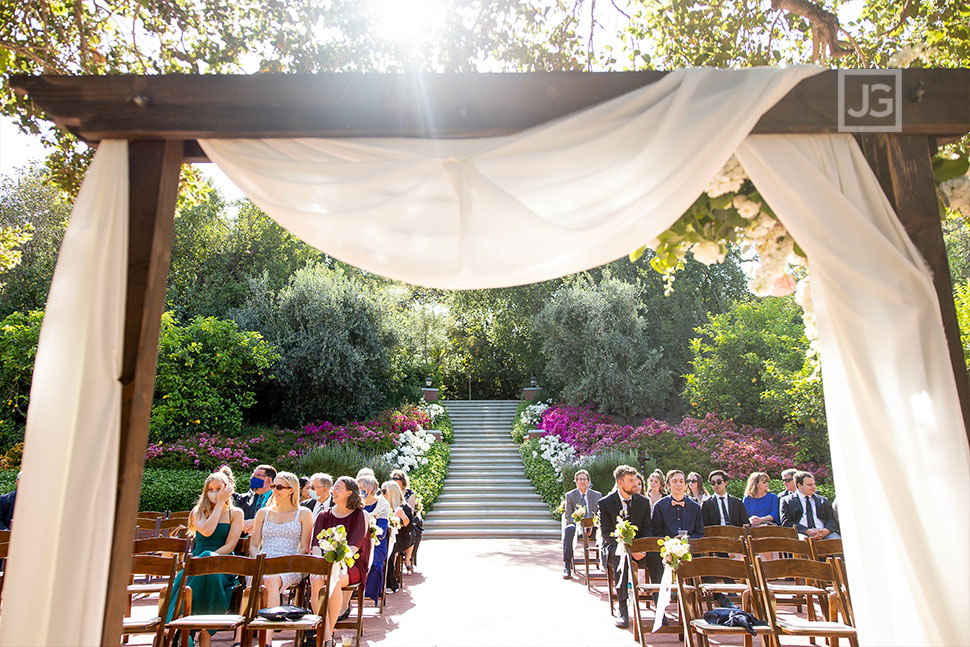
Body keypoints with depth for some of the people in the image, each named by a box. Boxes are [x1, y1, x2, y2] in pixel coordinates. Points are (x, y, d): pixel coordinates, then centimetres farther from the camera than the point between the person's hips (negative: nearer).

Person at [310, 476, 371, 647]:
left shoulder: (360, 515, 4)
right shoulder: (324, 516, 16)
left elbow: (355, 545, -9)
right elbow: (315, 544, 4)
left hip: (350, 564, -3)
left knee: (334, 580, -35)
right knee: (316, 581, -30)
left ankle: (329, 632, -20)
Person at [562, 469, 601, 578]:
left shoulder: (597, 495, 9)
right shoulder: (570, 495, 5)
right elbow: (567, 516, 1)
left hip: (592, 526, 1)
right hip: (576, 524, -1)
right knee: (568, 530, -37)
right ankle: (567, 566, -37)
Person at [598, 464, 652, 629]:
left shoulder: (643, 501, 5)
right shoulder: (605, 503, -7)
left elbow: (646, 530, 4)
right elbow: (606, 533, -12)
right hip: (613, 547, -3)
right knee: (621, 555, -37)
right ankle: (622, 608, -34)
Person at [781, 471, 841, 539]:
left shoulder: (823, 500, 24)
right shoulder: (787, 501, 12)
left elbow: (832, 520, 13)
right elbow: (786, 523, 1)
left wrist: (826, 530, -11)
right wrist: (807, 531, -15)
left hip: (823, 532, 3)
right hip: (802, 533, -3)